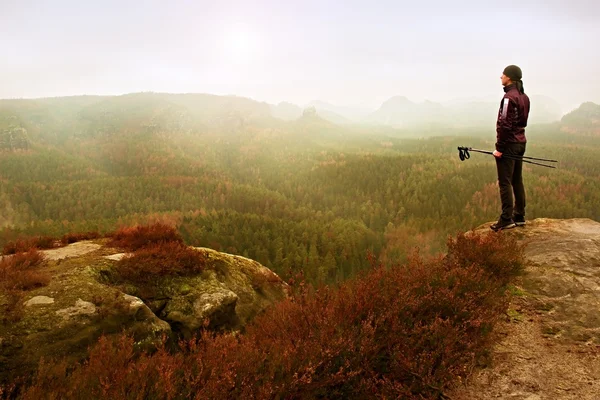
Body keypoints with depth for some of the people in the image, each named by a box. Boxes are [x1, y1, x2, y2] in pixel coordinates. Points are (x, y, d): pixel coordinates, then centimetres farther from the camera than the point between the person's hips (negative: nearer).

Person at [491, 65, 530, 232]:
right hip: (520, 143, 9)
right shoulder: (524, 97, 12)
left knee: (505, 183, -4)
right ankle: (519, 217, 19)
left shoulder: (509, 97, -16)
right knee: (517, 181, 13)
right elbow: (523, 121, 15)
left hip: (508, 144, -9)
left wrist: (499, 147, -16)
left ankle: (506, 219, -2)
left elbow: (505, 124, -19)